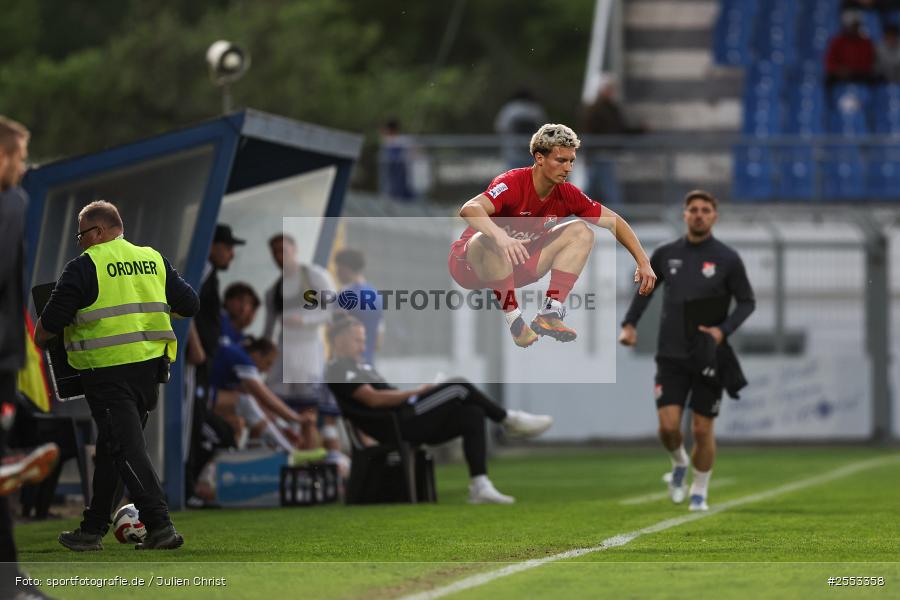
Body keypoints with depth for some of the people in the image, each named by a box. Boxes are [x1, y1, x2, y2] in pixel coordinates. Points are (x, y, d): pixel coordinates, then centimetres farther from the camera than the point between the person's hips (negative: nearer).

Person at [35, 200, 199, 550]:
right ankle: (93, 530, 21)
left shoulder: (84, 267, -7)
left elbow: (50, 322, -7)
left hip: (108, 372, -7)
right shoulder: (154, 260, 10)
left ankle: (160, 525, -16)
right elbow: (189, 305, 14)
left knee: (127, 449, -6)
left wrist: (39, 341, 14)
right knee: (111, 448, 16)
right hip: (149, 369, 7)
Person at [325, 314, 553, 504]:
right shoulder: (338, 371, -7)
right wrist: (415, 392, -13)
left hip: (408, 421, 10)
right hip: (395, 429, -10)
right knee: (458, 387, -17)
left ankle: (479, 487, -14)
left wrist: (421, 395, 8)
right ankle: (509, 419, 3)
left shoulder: (360, 367, 26)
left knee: (472, 415, -6)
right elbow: (373, 399, -19)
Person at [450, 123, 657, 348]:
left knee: (581, 231, -5)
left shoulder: (566, 194, -6)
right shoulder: (513, 183, -26)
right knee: (491, 241, -40)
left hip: (517, 268, 6)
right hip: (471, 265, -6)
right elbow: (469, 209, -44)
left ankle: (549, 314, -17)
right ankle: (514, 320, -31)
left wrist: (643, 262, -8)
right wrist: (500, 237, -62)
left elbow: (613, 221, 3)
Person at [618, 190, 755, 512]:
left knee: (703, 430, 1)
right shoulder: (666, 254, 3)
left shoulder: (727, 259, -4)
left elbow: (747, 302, 2)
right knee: (668, 425, -10)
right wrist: (629, 323, 6)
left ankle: (699, 493, 19)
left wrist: (724, 330, -15)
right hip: (672, 355, 1)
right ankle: (679, 463, 23)